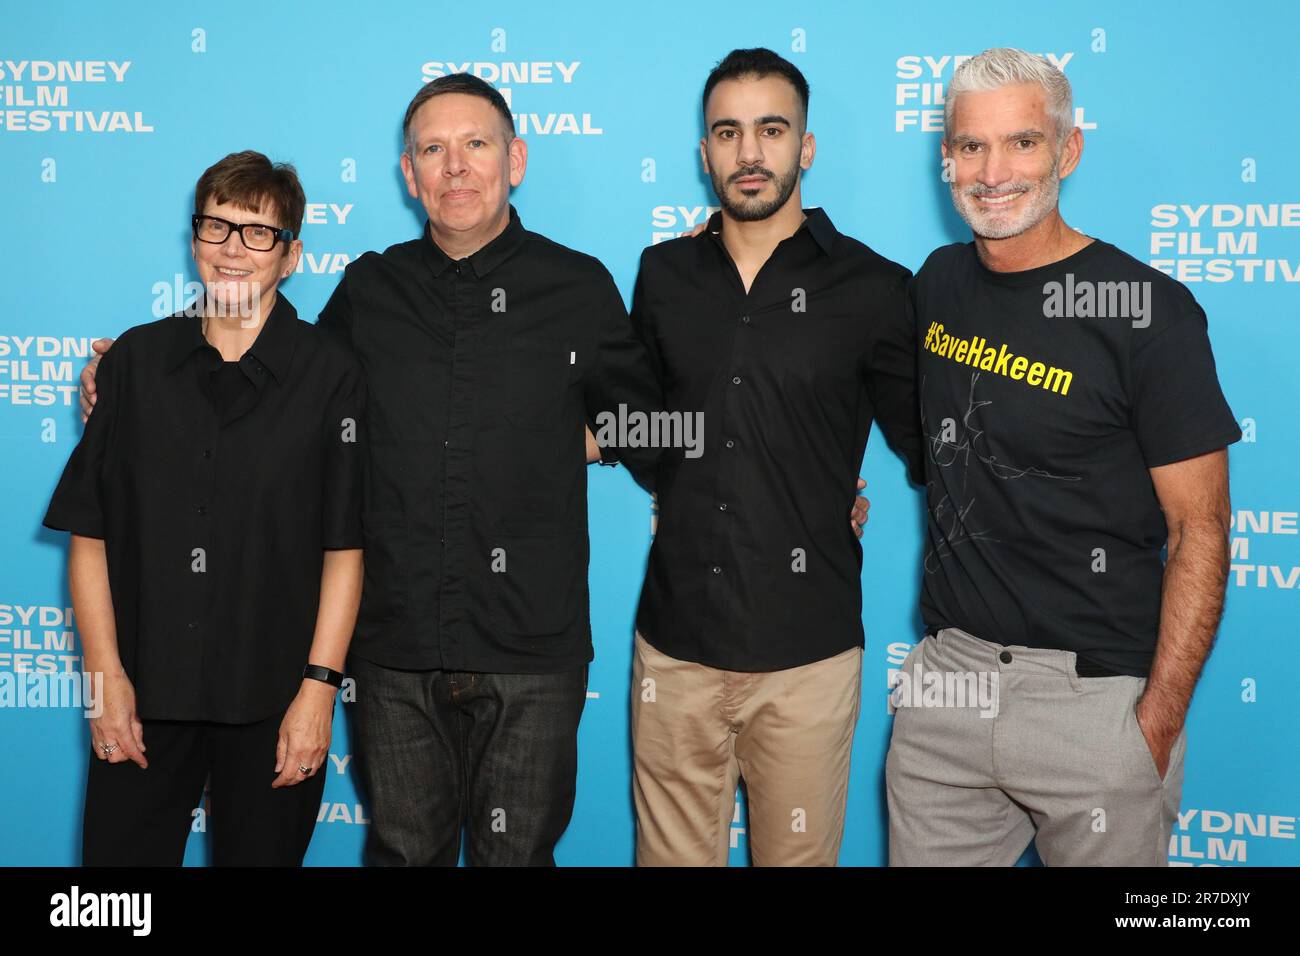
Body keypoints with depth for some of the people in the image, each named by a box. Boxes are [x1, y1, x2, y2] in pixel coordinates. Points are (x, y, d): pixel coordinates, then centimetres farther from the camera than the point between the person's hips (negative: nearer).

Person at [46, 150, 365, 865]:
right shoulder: (135, 360, 4)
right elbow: (88, 535, 4)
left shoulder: (330, 376, -2)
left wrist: (318, 687, -9)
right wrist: (106, 673, -3)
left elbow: (344, 550, -4)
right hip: (142, 695, 2)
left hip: (272, 701, -1)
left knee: (262, 852, 10)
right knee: (119, 851, 9)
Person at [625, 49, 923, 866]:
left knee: (799, 854, 11)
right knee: (672, 854, 14)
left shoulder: (873, 289, -4)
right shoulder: (664, 275, 7)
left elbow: (927, 447, 5)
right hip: (677, 642, 3)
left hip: (807, 652, -2)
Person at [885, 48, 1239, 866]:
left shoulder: (1147, 309, -11)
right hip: (949, 673, 5)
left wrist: (1158, 719, -13)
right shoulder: (942, 281, 6)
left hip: (1094, 694, -5)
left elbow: (1199, 531, -10)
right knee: (922, 855, 14)